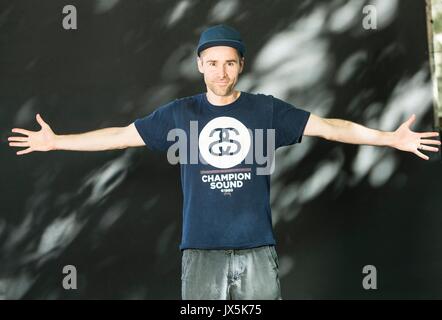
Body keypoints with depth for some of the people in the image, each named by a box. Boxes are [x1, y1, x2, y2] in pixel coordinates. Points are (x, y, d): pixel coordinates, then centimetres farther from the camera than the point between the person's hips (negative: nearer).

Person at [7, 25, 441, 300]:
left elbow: (329, 127, 4)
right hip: (201, 249, 0)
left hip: (257, 247, 0)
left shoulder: (266, 110, 4)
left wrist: (389, 138, -2)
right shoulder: (180, 113, 6)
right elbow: (119, 136, 11)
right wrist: (55, 141, 11)